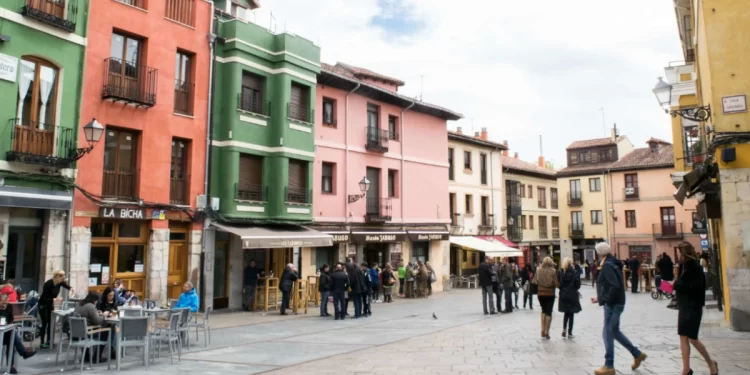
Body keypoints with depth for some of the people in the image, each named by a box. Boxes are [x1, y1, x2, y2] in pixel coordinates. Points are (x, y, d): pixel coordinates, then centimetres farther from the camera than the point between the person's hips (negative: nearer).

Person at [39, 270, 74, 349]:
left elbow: (67, 286, 7)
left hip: (50, 304, 7)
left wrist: (71, 288, -15)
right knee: (45, 323, -11)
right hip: (43, 305, -7)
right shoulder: (48, 284, -29)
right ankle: (42, 344, -8)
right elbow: (44, 298, -27)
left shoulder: (60, 282, -11)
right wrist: (54, 299, -39)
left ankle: (48, 341, 12)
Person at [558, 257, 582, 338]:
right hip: (572, 295, -2)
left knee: (566, 313, 19)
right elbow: (578, 284, -9)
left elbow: (558, 283, -6)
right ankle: (569, 333, 8)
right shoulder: (574, 272, -9)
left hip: (563, 295, 3)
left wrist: (562, 289, 10)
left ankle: (564, 330, 9)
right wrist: (575, 288, 9)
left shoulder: (560, 272, -3)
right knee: (571, 314, 6)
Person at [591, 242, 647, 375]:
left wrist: (606, 300, -19)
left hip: (613, 304, -10)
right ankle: (637, 354, 28)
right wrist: (600, 298, 18)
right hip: (615, 303, 10)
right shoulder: (612, 263, 13)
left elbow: (615, 286, -27)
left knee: (607, 333, -3)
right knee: (614, 331, 20)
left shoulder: (607, 265, -17)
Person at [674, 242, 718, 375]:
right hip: (684, 306, 8)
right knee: (683, 337, 6)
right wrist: (676, 285, -1)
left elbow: (696, 287, -21)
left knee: (692, 338, -2)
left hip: (693, 307, -8)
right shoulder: (686, 266, 11)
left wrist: (677, 284, -19)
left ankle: (711, 363, 20)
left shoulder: (695, 267, -14)